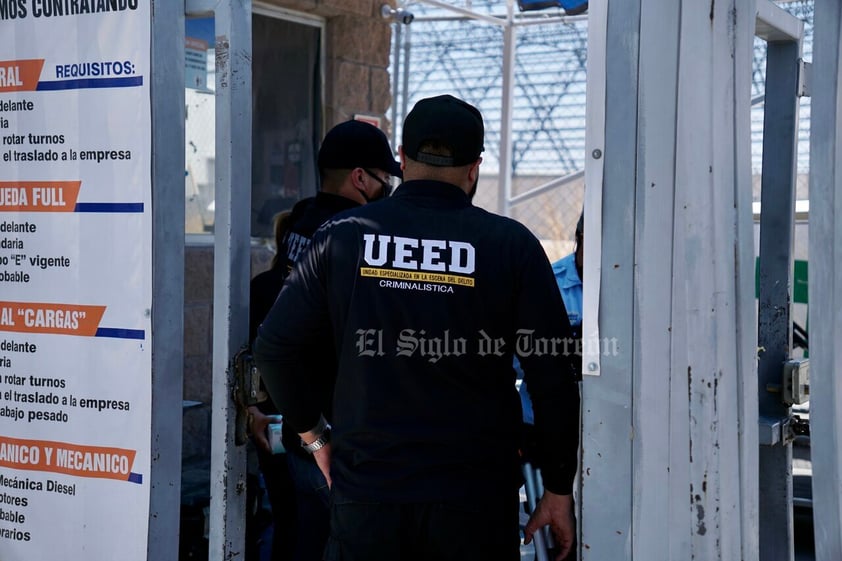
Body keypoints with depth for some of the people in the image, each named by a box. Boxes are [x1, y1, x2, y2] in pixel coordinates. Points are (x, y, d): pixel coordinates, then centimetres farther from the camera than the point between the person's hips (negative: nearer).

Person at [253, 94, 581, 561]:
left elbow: (274, 347, 0)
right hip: (475, 498, -1)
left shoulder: (342, 236, 0)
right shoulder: (511, 244, -4)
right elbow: (554, 377, -5)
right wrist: (559, 489, 4)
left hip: (364, 494, 1)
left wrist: (314, 433, 14)